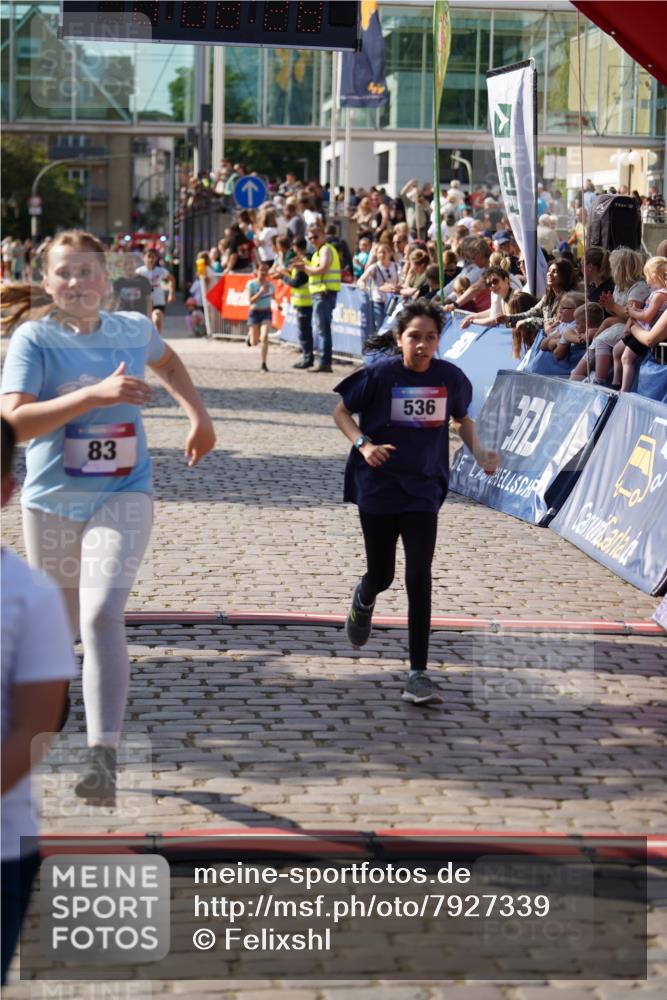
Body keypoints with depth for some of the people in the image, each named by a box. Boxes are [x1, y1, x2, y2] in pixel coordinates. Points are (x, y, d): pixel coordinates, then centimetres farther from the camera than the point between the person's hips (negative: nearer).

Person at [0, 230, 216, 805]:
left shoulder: (134, 329, -1)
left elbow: (166, 361, 26)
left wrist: (199, 417, 17)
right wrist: (96, 394, -34)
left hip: (122, 497, 0)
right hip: (51, 501, 0)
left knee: (101, 617, -20)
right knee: (59, 625, 16)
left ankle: (104, 758, -24)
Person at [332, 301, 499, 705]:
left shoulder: (450, 377, -4)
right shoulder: (380, 375, -11)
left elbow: (462, 419, 14)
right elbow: (342, 412, 1)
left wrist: (479, 451, -3)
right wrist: (363, 444, -17)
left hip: (423, 490, 1)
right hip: (377, 486, -1)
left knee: (419, 577, -10)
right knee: (382, 575, 9)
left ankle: (418, 674, -7)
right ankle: (364, 599, 50)